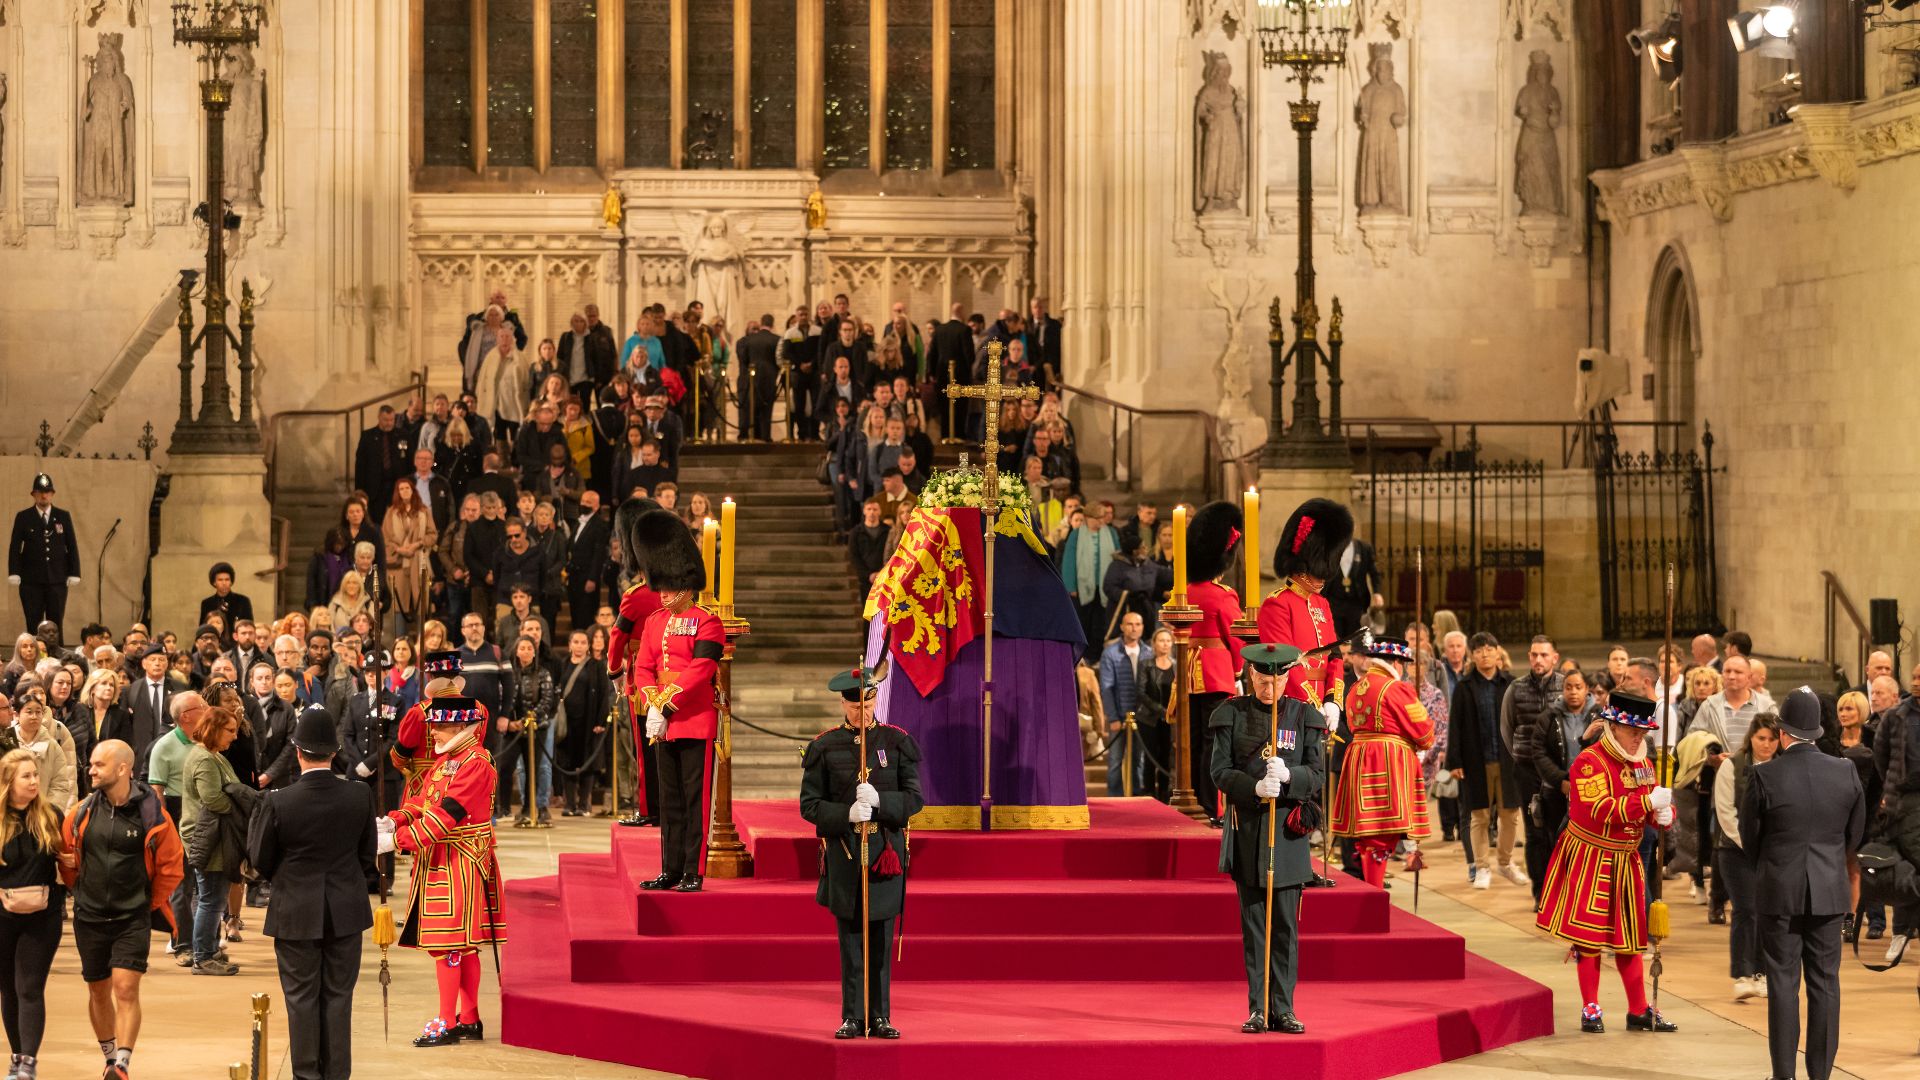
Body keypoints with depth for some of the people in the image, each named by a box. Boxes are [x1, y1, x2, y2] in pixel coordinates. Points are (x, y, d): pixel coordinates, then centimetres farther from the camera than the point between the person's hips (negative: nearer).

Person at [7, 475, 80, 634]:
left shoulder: (63, 517, 8)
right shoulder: (23, 518, 3)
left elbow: (72, 546, 8)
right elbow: (15, 547, 1)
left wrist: (74, 573, 1)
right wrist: (14, 573, -9)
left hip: (57, 580, 1)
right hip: (32, 581, -1)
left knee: (56, 624, 2)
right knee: (33, 625, 0)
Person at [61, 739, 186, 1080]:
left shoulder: (151, 814, -9)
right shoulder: (82, 813, -1)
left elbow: (171, 866, 0)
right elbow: (65, 854, 15)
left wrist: (149, 903, 5)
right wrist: (79, 889, 13)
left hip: (132, 918, -4)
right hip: (89, 918, 4)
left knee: (125, 988, -15)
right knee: (98, 991, 12)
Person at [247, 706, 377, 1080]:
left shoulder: (278, 803, -16)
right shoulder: (360, 796, -8)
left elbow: (259, 860, -4)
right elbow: (368, 854, 4)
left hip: (296, 914, -2)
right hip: (346, 912, 2)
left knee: (302, 998, 7)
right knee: (338, 996, 10)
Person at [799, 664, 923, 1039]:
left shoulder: (896, 741, 3)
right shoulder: (824, 747, 1)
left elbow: (914, 798, 0)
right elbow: (809, 804, -1)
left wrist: (879, 800, -19)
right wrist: (847, 814, -18)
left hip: (886, 849, 1)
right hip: (844, 850, -1)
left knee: (881, 939, 4)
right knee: (850, 938, 2)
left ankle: (879, 1017, 11)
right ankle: (852, 1018, 8)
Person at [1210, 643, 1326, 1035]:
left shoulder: (1305, 717, 4)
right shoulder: (1230, 715, 3)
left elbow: (1317, 774, 0)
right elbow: (1219, 770, -1)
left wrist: (1288, 776, -21)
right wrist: (1255, 787, -20)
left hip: (1289, 829, 0)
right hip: (1246, 825, 0)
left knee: (1285, 924, 0)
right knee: (1253, 923, 3)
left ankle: (1282, 1009, 6)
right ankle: (1258, 1009, 7)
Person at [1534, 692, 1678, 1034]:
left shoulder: (1643, 765, 8)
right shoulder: (1589, 762, -16)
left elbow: (1658, 807, 10)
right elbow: (1599, 810, -28)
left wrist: (1663, 815, -15)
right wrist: (1648, 802, -31)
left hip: (1626, 861, 7)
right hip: (1590, 860, -7)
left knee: (1628, 936, 11)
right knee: (1589, 934, -2)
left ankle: (1639, 1010, 16)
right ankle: (1590, 1010, 5)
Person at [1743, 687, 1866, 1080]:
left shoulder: (1763, 777, -12)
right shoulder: (1846, 773, -4)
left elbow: (1749, 839, 0)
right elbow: (1854, 836, 7)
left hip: (1779, 892, -2)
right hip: (1829, 892, 2)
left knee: (1783, 984, 4)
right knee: (1825, 982, 8)